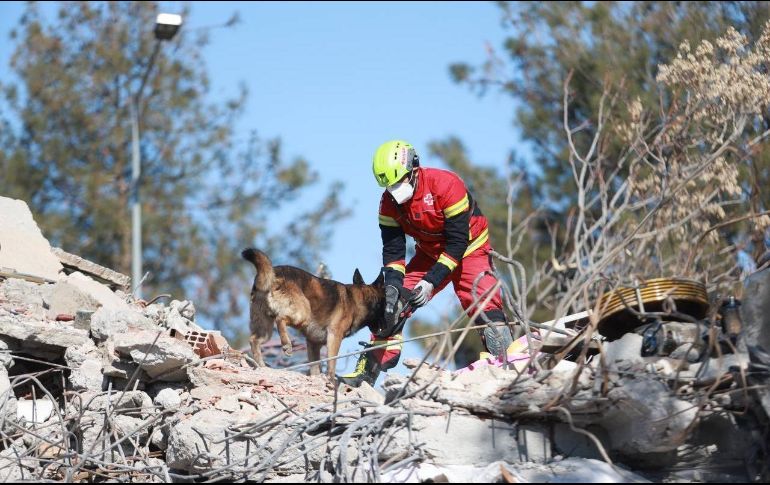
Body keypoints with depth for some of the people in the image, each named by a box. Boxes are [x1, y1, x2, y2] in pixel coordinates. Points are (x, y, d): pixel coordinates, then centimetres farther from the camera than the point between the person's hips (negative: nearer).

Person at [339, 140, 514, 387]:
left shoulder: (446, 184, -30)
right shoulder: (389, 202, -13)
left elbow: (458, 242, -27)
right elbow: (392, 250, -9)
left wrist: (431, 282, -31)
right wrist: (392, 285, -26)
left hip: (469, 249, -5)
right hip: (430, 254, 5)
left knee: (484, 304, -25)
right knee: (392, 303, -6)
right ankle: (368, 371, -1)